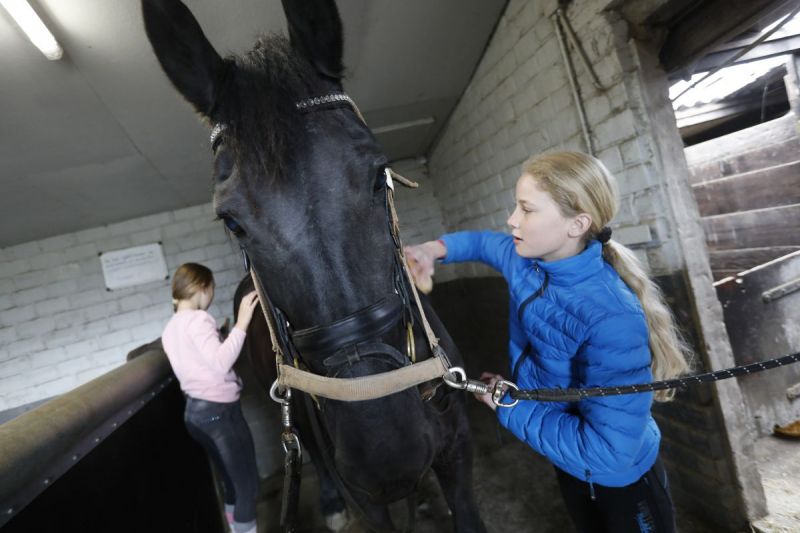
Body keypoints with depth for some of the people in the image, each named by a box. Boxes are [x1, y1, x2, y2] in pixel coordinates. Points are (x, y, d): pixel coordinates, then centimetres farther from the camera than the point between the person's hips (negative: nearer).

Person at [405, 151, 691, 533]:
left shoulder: (612, 320, -38)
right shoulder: (527, 260, -16)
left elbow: (606, 453, -38)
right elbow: (484, 243, 7)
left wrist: (508, 405, -28)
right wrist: (435, 249, -11)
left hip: (621, 481, -6)